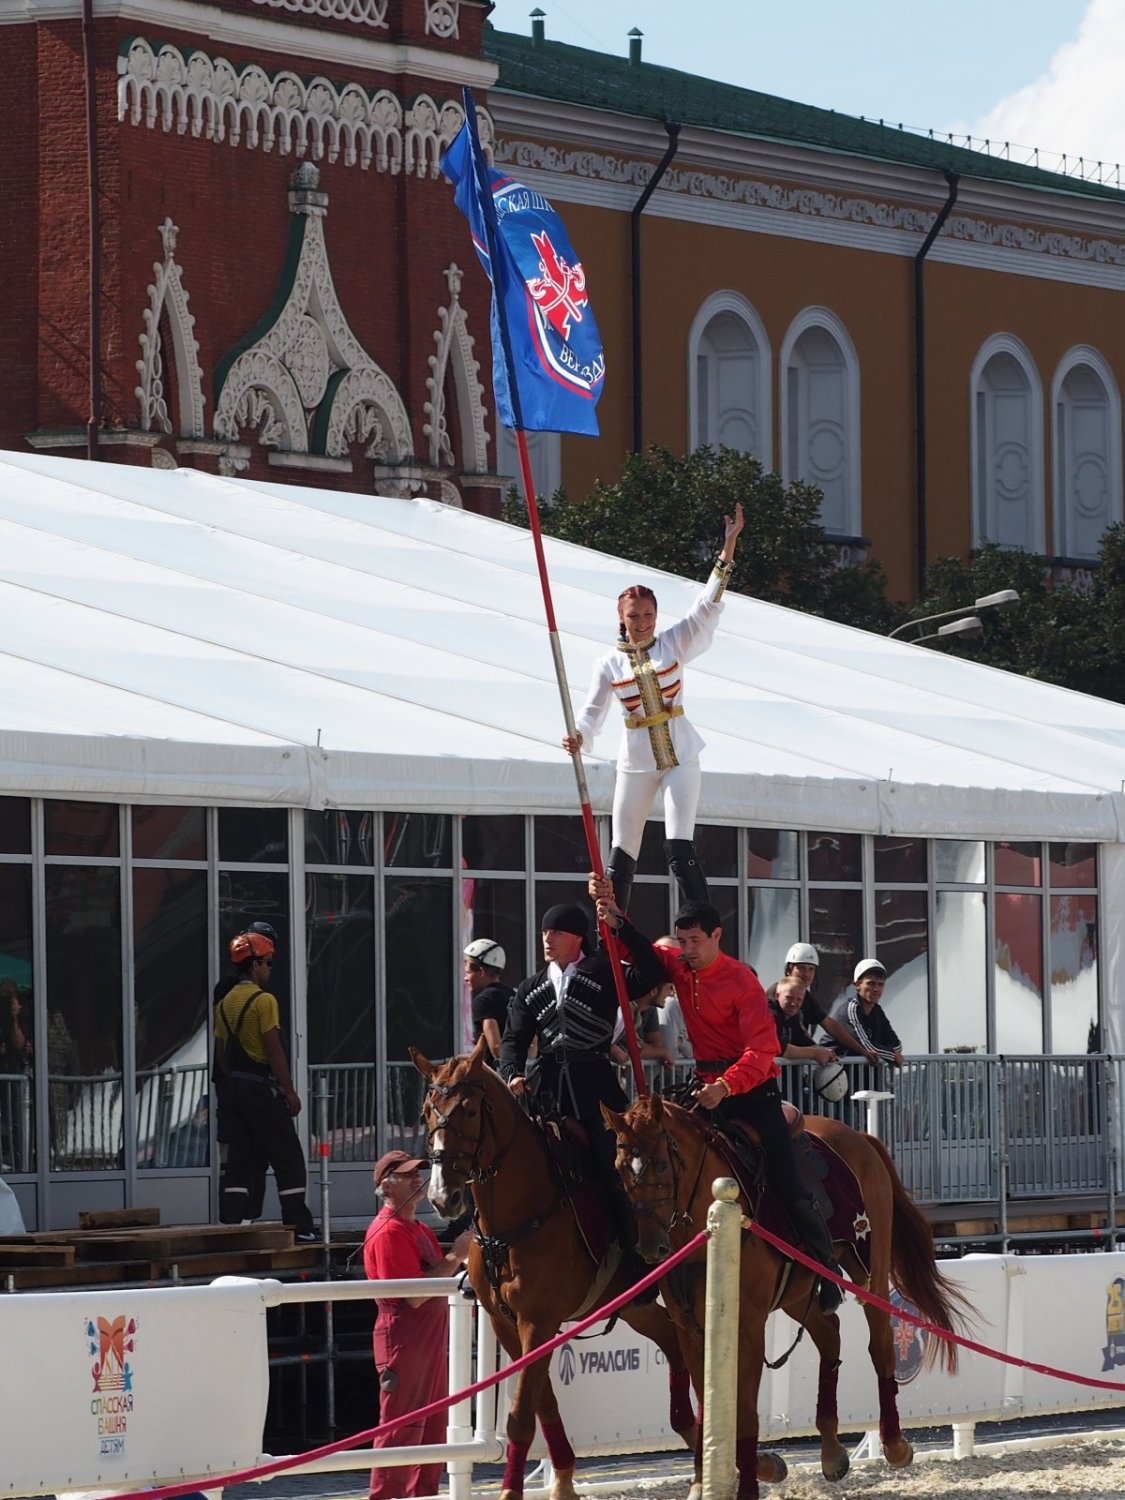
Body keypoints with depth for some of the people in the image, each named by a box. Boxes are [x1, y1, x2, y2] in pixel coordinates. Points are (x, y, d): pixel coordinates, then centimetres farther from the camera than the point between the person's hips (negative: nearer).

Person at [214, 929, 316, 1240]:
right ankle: (299, 1228, -1)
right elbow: (274, 1050, -15)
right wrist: (290, 1092, -11)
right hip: (262, 1089, -7)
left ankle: (232, 1226, 2)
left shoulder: (224, 1004, 11)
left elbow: (221, 1053, 14)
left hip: (233, 1087, 7)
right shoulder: (264, 1001, -12)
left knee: (241, 1161, 8)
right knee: (288, 1159, 0)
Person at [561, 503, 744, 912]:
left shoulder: (673, 643, -1)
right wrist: (578, 735, -27)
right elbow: (593, 712, -3)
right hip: (636, 763, 2)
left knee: (679, 850, -13)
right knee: (621, 857, 5)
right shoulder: (609, 665, 0)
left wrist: (728, 547, -16)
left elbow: (708, 605, -7)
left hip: (681, 758, -2)